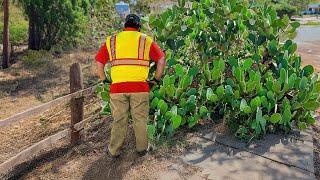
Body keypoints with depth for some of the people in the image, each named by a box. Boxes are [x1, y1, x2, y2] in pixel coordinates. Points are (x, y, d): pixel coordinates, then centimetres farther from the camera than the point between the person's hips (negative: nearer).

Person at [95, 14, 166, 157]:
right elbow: (161, 60, -1)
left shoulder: (111, 41, 12)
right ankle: (142, 148, 26)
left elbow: (99, 62, 8)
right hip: (140, 87, -1)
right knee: (140, 119, 13)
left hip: (117, 87, 1)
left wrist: (103, 80, 17)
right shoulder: (146, 40, 8)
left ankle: (114, 150, 25)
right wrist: (156, 79, 8)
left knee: (119, 120, 13)